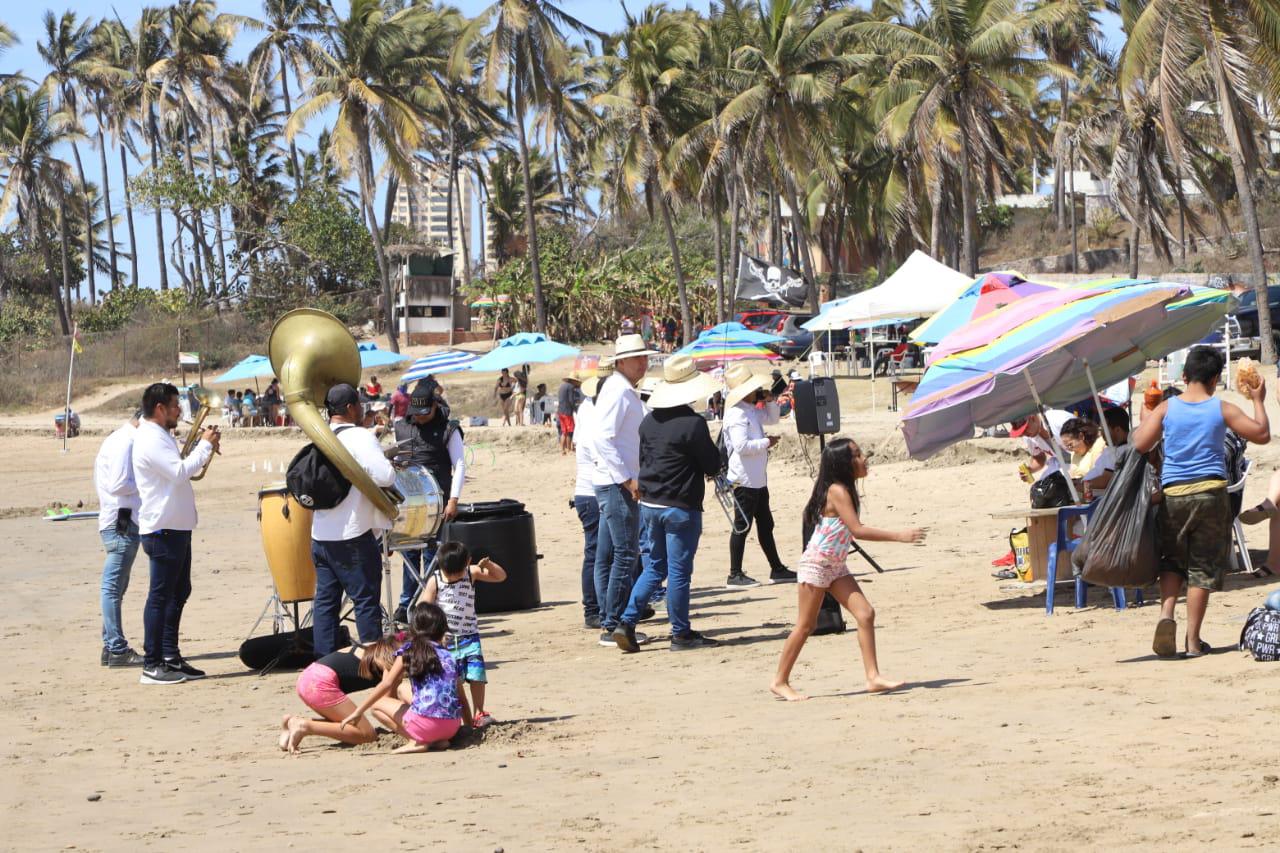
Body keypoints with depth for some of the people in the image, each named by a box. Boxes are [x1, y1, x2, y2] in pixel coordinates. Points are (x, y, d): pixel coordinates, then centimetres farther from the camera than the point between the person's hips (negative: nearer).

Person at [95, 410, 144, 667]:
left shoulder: (122, 441, 19)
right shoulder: (124, 442, -12)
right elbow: (118, 484, -20)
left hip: (123, 523, 10)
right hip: (121, 523, -10)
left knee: (115, 587, 12)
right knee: (114, 586, -8)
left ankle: (112, 646, 17)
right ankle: (117, 649, -7)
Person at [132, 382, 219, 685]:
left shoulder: (160, 436, 17)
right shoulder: (150, 439, -16)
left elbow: (179, 470, 21)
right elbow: (180, 471, -26)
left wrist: (203, 446, 9)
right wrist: (205, 445, -15)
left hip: (176, 527, 11)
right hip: (163, 530, -11)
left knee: (178, 592, 16)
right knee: (160, 595, -6)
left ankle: (170, 657, 22)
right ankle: (152, 665, -3)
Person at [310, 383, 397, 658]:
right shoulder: (360, 437, -13)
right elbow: (385, 475, -24)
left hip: (320, 535, 7)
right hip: (352, 537, -7)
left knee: (325, 599, 9)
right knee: (366, 599, 0)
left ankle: (324, 658, 9)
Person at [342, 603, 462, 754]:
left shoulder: (408, 650, 6)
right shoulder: (449, 655, 17)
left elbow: (387, 684, -3)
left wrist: (358, 711, -1)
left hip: (427, 722, -5)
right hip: (453, 727, 5)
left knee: (377, 703, 14)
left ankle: (416, 742, -2)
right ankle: (440, 740, 9)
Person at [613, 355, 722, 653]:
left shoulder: (649, 421, 5)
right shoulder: (693, 423, -15)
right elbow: (713, 466, -9)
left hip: (649, 503, 6)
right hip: (681, 506, -6)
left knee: (654, 567, 16)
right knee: (679, 571, 1)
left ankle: (627, 622, 7)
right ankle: (681, 634, 8)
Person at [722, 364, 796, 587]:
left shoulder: (752, 410, 12)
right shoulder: (737, 414, -19)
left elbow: (772, 418, 29)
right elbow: (741, 445, -28)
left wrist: (770, 401, 10)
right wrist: (766, 442, -17)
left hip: (758, 479, 10)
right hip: (744, 479, -10)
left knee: (765, 524, 16)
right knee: (742, 525, -5)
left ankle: (777, 570, 24)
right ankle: (735, 575, 0)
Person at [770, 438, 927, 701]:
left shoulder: (847, 490, 7)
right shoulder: (837, 491, -20)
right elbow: (857, 530, -27)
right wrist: (899, 536, -27)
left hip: (837, 567, 8)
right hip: (816, 564, -8)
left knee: (866, 614, -3)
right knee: (806, 625, -2)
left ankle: (873, 677, -5)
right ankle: (780, 682, 9)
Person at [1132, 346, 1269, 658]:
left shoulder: (1165, 408, -1)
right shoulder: (1222, 410, -3)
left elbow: (1140, 444, -3)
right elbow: (1262, 434, 1)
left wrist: (1145, 418, 15)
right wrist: (1258, 401, 15)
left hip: (1173, 494, 1)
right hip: (1210, 493, -1)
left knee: (1172, 561, 16)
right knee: (1203, 567, 5)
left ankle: (1166, 614, -10)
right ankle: (1193, 640, 5)